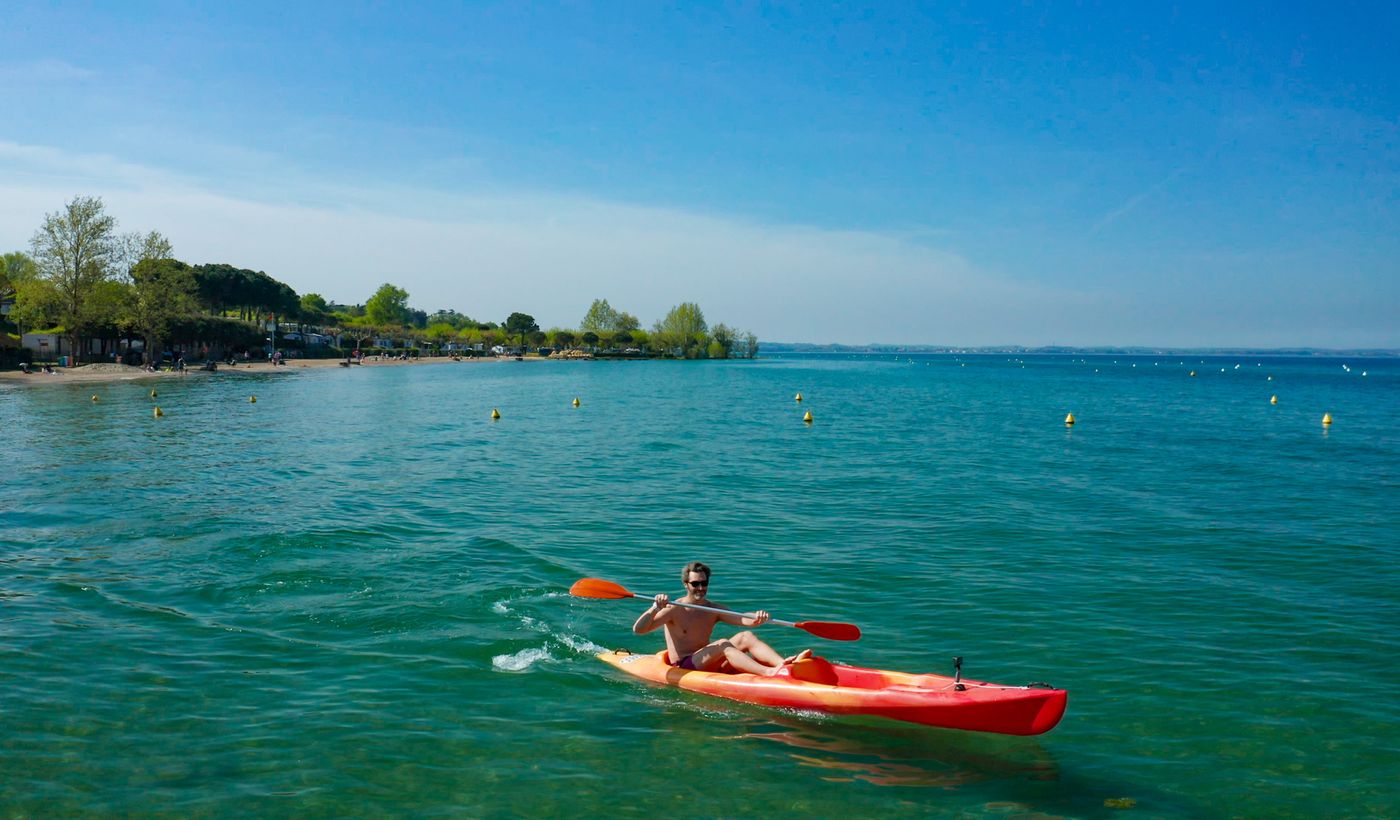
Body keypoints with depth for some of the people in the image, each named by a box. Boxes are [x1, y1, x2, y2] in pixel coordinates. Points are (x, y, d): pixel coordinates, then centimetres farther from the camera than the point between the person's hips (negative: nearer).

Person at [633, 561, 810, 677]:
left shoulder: (713, 610, 10)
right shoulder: (674, 610, -5)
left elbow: (743, 618, -6)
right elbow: (638, 629, -15)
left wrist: (757, 617, -29)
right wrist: (655, 609, -32)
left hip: (708, 665, 6)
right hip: (682, 667, -6)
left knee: (746, 636, -15)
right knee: (723, 644, -30)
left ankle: (785, 664, -38)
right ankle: (769, 673, -50)